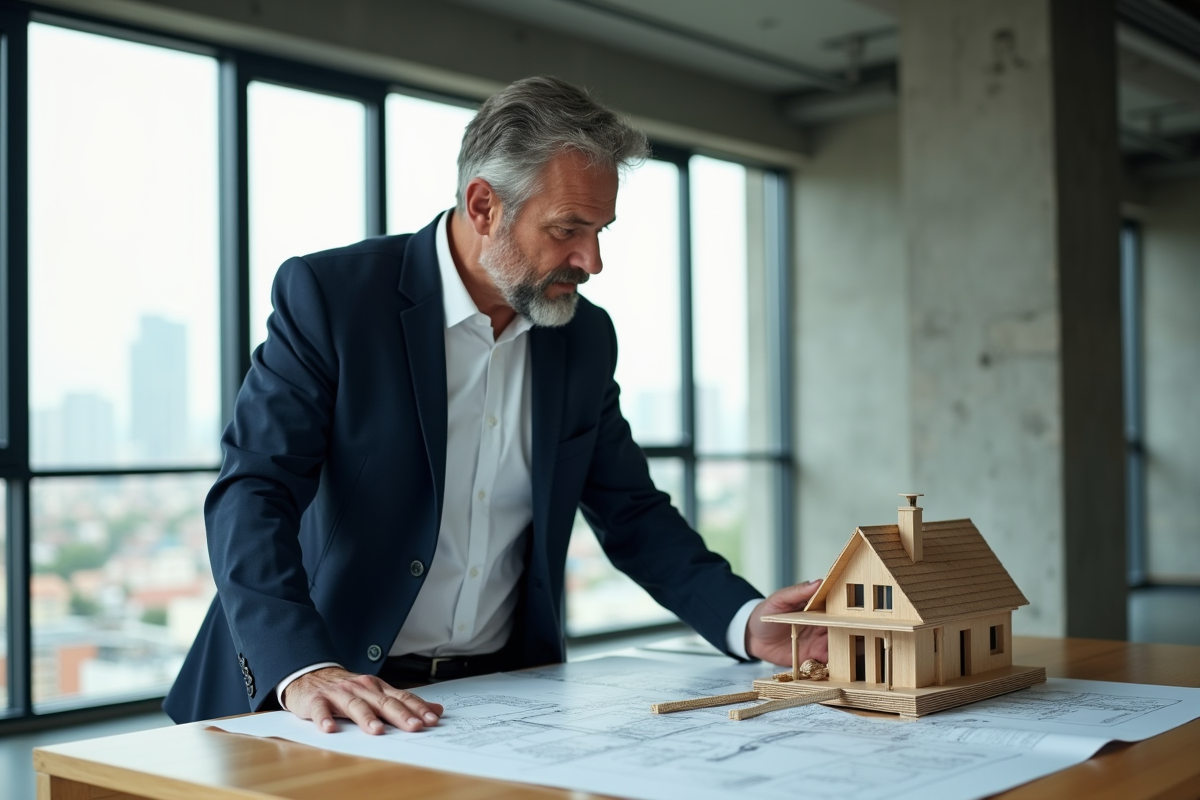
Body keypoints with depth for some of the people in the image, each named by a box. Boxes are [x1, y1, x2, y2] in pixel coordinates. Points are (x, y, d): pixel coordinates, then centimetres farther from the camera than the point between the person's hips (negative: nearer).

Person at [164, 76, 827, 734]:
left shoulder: (585, 338, 6)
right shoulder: (329, 294, -10)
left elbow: (632, 513, 12)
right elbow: (251, 496, -17)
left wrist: (746, 622, -4)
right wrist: (304, 670, -33)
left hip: (504, 691, 4)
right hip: (342, 700, -3)